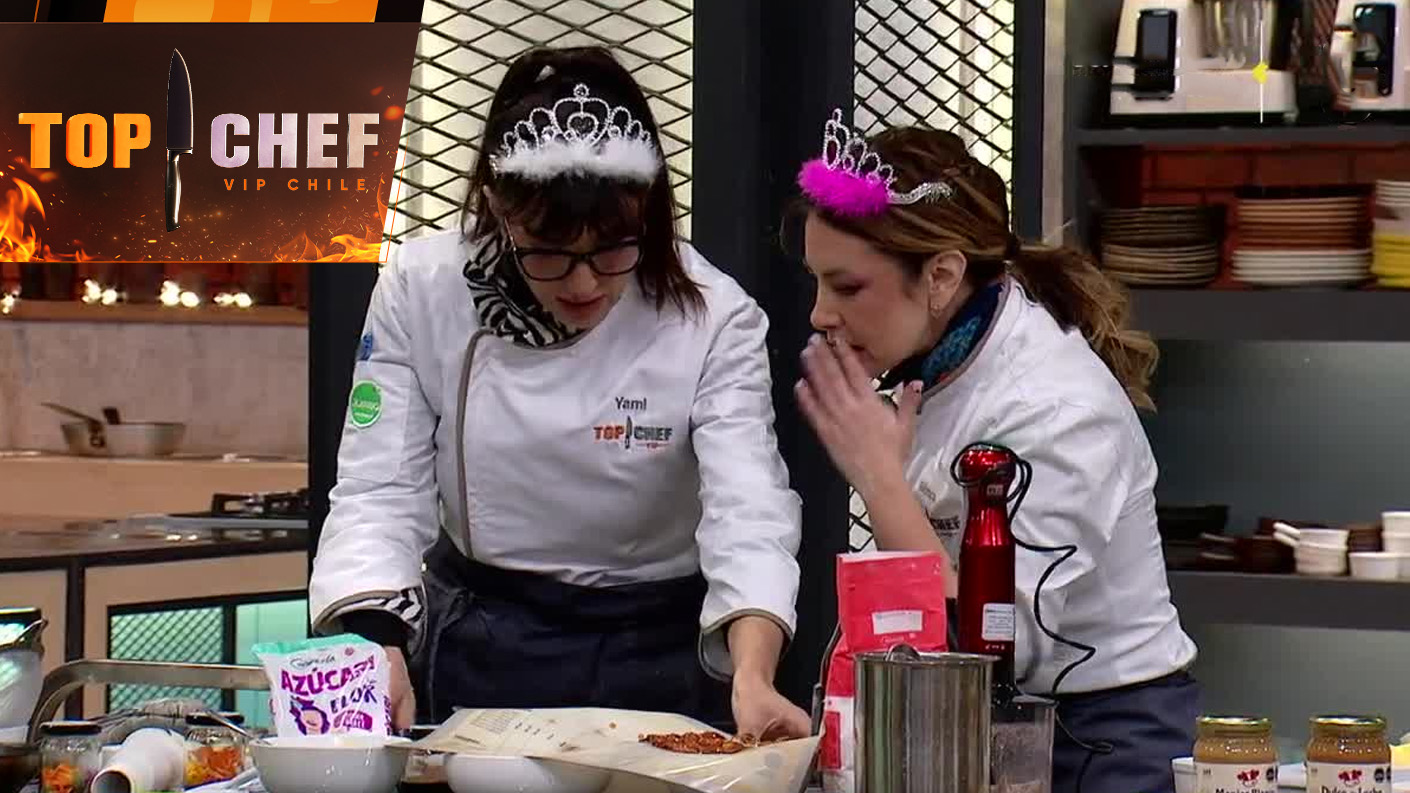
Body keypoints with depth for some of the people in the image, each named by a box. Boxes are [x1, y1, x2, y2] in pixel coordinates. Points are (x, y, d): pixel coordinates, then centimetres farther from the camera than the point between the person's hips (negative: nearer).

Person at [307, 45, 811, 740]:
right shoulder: (421, 291, -8)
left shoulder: (712, 319, -13)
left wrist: (751, 678, -43)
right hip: (476, 650, 1)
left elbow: (748, 511, -24)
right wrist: (374, 644, -28)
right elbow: (380, 492, -8)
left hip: (653, 655, -1)